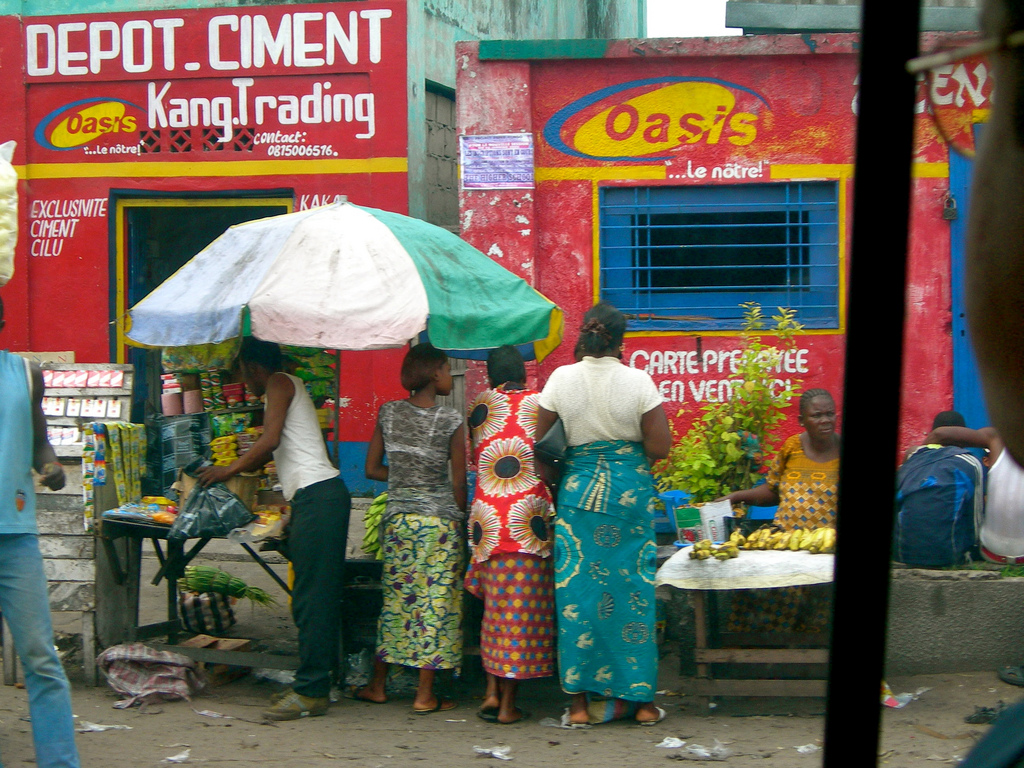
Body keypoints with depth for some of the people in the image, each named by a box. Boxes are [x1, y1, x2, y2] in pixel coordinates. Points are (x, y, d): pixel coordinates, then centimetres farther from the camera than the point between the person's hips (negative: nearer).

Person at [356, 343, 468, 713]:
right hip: (439, 517, -4)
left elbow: (372, 469, 7)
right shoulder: (450, 420, -9)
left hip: (397, 516, 4)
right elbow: (459, 482, -7)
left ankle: (377, 685, 20)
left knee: (395, 598, 15)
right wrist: (462, 517, 8)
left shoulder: (389, 412, 2)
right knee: (435, 600, 1)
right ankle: (425, 694, 2)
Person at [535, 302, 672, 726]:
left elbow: (537, 441, 0)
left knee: (577, 589, 5)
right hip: (631, 489, -1)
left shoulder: (561, 379, -3)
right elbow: (660, 447, -7)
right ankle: (639, 698, 10)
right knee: (632, 588, 5)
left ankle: (579, 699, 6)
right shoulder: (638, 381, -7)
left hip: (578, 487, 1)